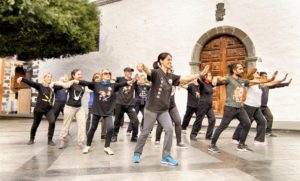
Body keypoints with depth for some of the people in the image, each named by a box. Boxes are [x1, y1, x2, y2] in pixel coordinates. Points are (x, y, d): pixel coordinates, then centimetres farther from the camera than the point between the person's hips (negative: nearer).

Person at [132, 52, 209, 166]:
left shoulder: (171, 77, 6)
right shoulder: (156, 73, -13)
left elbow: (186, 79, 6)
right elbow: (148, 71, -35)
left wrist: (200, 74, -1)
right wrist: (142, 67, -58)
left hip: (164, 110, 6)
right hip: (151, 109, -6)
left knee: (169, 129, -6)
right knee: (145, 132, 6)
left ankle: (166, 157, 7)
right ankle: (137, 153, 27)